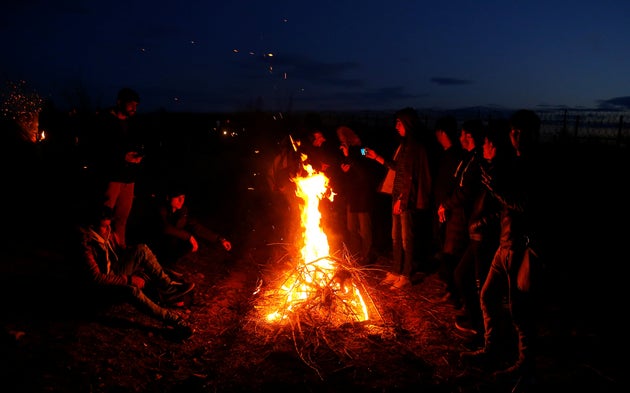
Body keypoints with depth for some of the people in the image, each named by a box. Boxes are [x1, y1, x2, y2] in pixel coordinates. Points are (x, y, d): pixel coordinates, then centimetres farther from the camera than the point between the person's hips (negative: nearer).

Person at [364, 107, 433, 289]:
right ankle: (396, 271, 26)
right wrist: (377, 157, 20)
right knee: (396, 237, 15)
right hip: (398, 196, 9)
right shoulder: (405, 144, 14)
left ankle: (405, 275, 13)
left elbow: (411, 176, -18)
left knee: (406, 238, 1)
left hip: (407, 199, -9)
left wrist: (402, 199, -18)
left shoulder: (415, 147, -14)